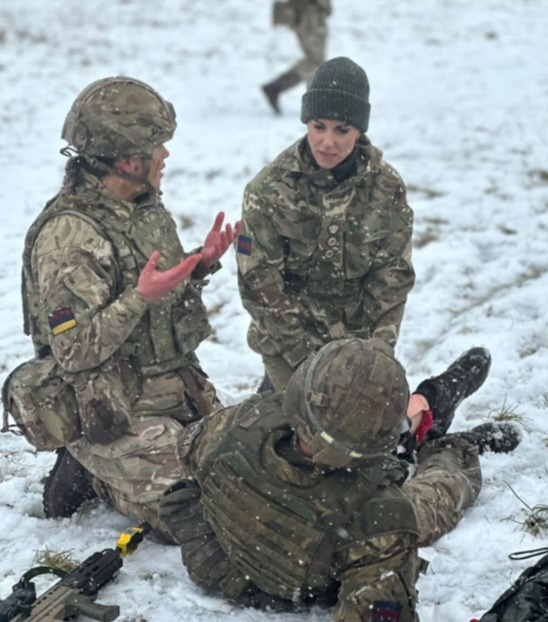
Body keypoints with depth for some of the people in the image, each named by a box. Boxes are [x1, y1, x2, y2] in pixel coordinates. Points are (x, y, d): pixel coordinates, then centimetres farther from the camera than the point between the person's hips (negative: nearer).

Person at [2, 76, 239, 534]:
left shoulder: (147, 208, 4)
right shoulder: (68, 236, -23)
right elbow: (75, 351, -24)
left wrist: (202, 265, 0)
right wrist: (142, 297, -31)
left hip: (178, 389, 8)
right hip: (120, 409, -8)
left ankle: (96, 463, 20)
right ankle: (88, 469, 10)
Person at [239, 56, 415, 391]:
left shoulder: (387, 188, -7)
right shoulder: (270, 189, -14)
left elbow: (392, 277, -3)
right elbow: (260, 282, -13)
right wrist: (307, 357, -15)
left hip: (360, 341, 3)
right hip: (289, 343, -3)